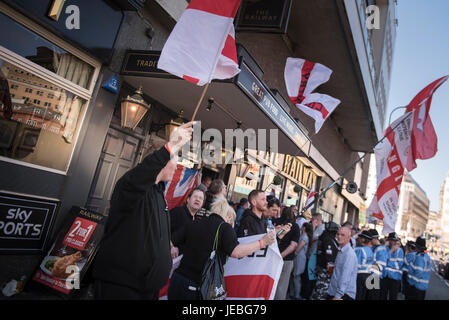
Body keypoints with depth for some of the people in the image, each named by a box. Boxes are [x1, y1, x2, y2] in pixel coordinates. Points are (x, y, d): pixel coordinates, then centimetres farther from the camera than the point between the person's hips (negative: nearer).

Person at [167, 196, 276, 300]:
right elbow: (235, 252, -23)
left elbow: (171, 242, 16)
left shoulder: (194, 224, 8)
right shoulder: (225, 228, -9)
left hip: (178, 277, 5)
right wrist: (262, 242, -15)